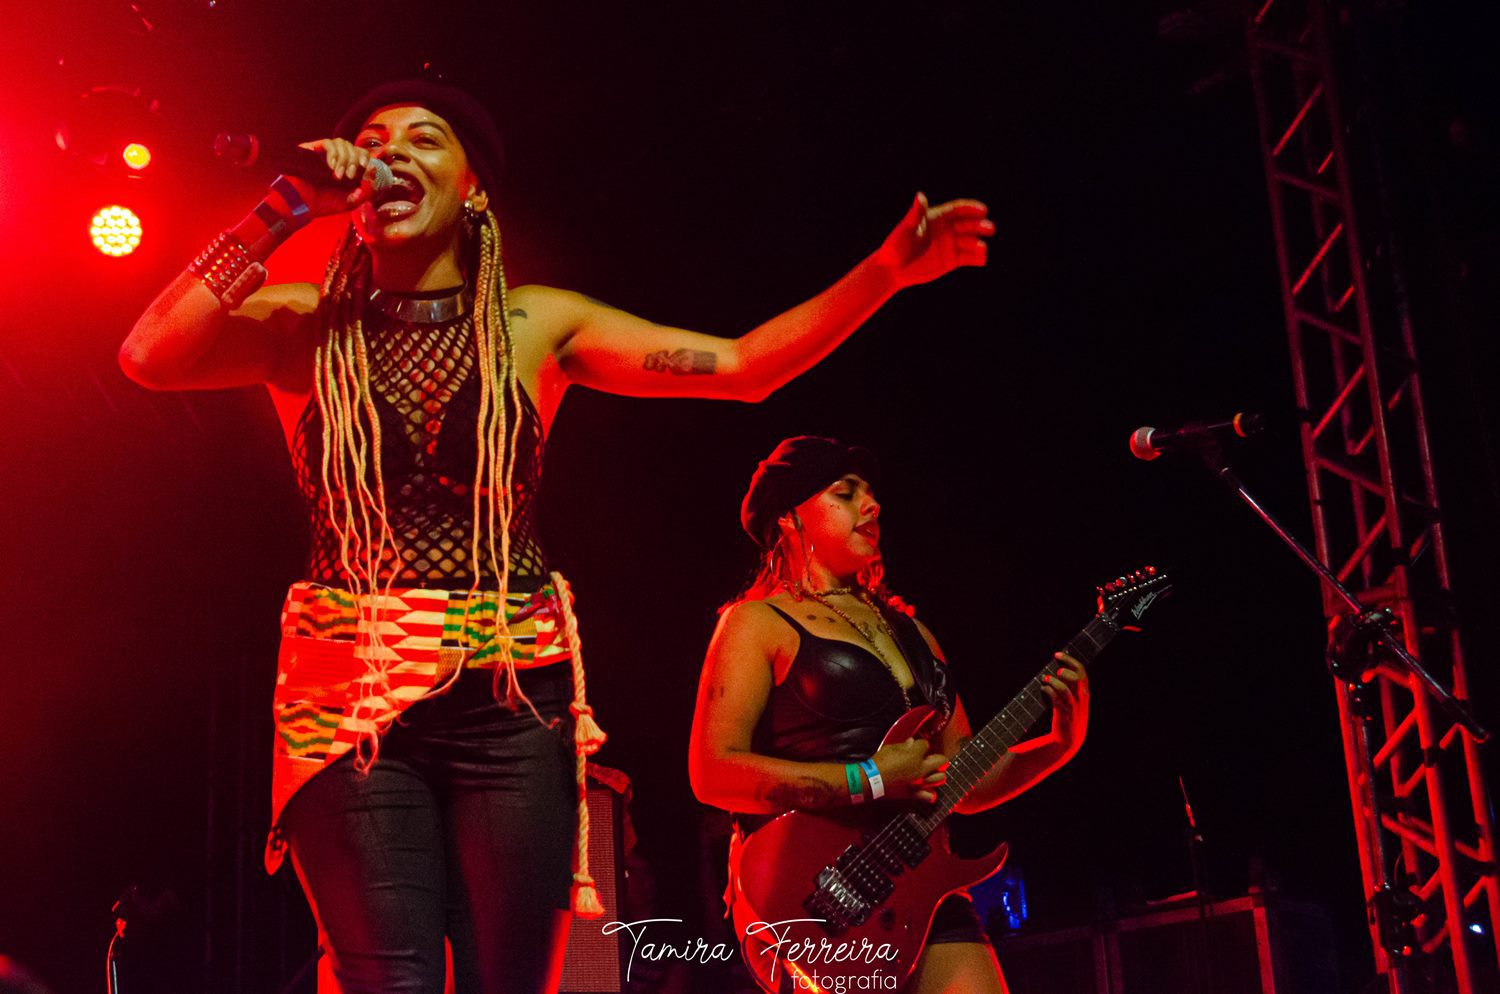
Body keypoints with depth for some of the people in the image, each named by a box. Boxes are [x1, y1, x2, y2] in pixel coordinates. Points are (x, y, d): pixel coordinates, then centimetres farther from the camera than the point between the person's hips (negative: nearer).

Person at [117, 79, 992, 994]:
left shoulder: (537, 325, 7)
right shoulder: (304, 324, 7)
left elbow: (743, 366, 4)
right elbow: (150, 357, -10)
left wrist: (887, 270, -5)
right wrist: (285, 210, -9)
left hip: (513, 699, 1)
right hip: (352, 699, -1)